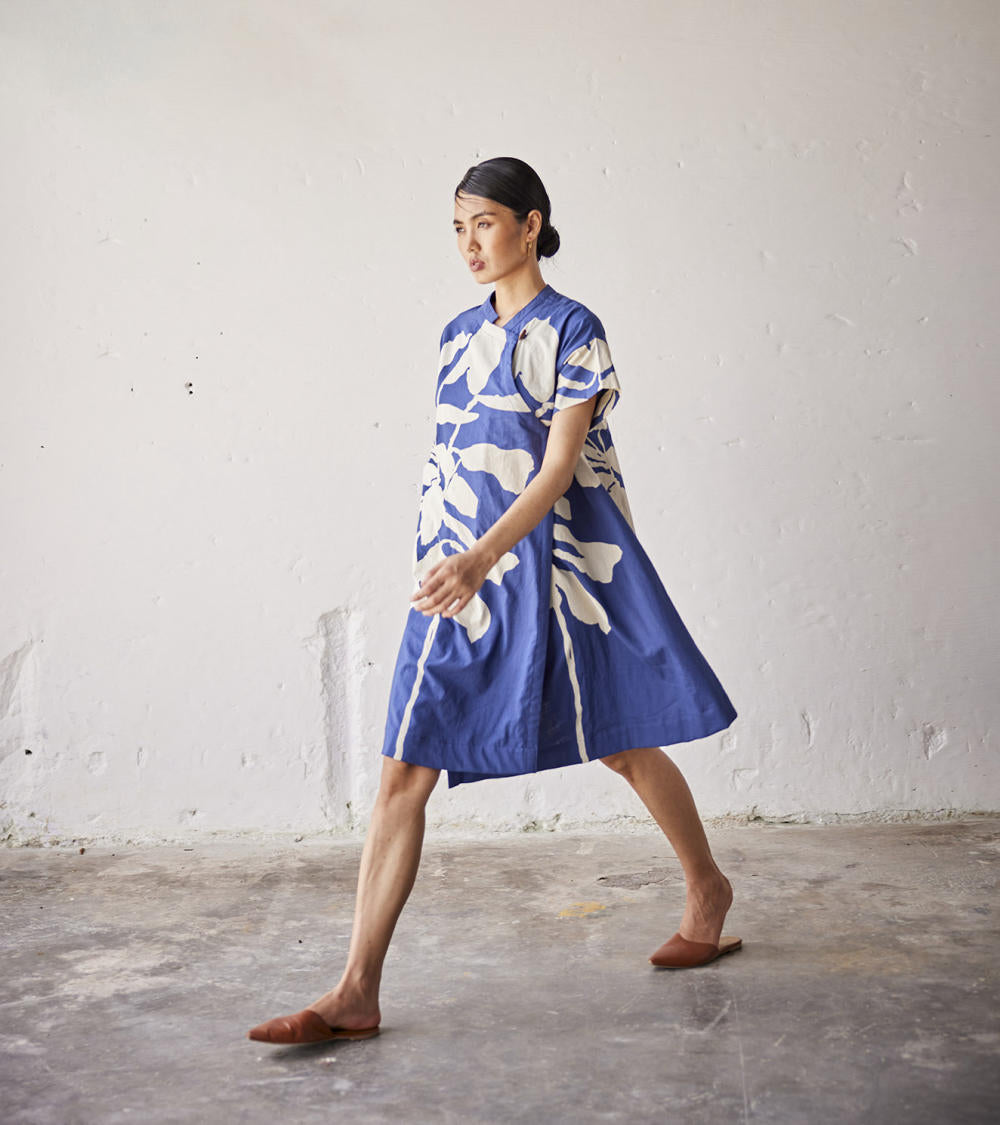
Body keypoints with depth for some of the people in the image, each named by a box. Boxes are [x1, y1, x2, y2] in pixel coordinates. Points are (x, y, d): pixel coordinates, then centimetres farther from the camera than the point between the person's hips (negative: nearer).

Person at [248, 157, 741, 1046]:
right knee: (403, 774, -3)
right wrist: (453, 564, 17)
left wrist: (482, 559, -27)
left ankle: (708, 888, 38)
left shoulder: (572, 330, -6)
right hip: (459, 572, 6)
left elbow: (559, 465, -16)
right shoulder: (460, 335, 13)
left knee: (624, 746, 10)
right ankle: (356, 995, -1)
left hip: (555, 565, -5)